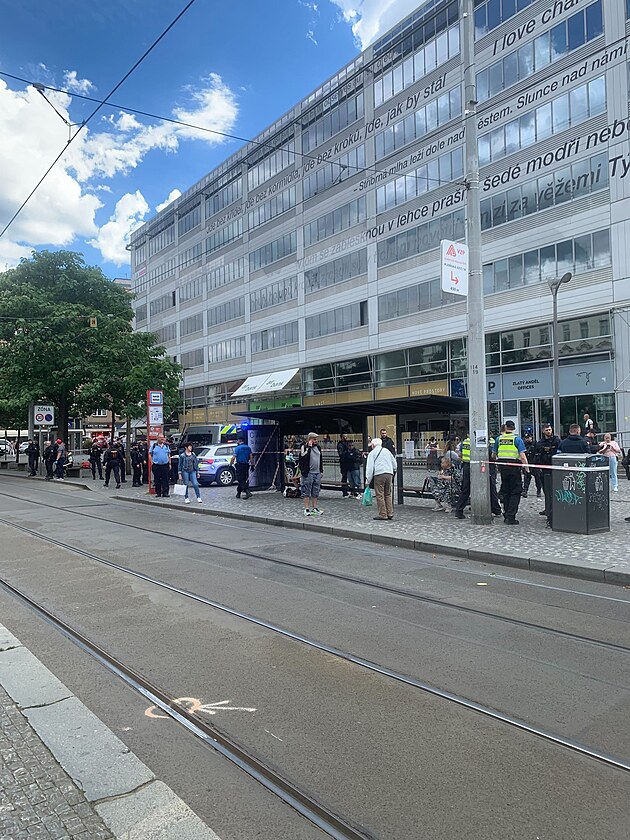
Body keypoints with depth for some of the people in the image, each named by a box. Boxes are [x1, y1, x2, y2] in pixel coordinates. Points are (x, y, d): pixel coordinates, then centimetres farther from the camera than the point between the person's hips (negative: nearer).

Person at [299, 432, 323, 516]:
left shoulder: (318, 447, 13)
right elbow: (303, 457, -24)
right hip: (308, 473, -7)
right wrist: (309, 447, -21)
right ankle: (307, 509, 4)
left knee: (316, 492, 11)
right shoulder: (304, 447, -7)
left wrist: (321, 470, 17)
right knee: (307, 492, -1)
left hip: (317, 473, 7)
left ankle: (314, 508, 20)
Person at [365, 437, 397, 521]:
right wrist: (393, 472, 32)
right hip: (389, 474, 5)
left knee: (380, 495, -1)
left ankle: (383, 514, -2)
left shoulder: (372, 453, 5)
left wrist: (368, 480, 1)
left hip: (379, 474, -5)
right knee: (388, 494, 13)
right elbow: (394, 464, 22)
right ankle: (390, 513, 10)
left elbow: (370, 467, -1)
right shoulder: (387, 451, 20)